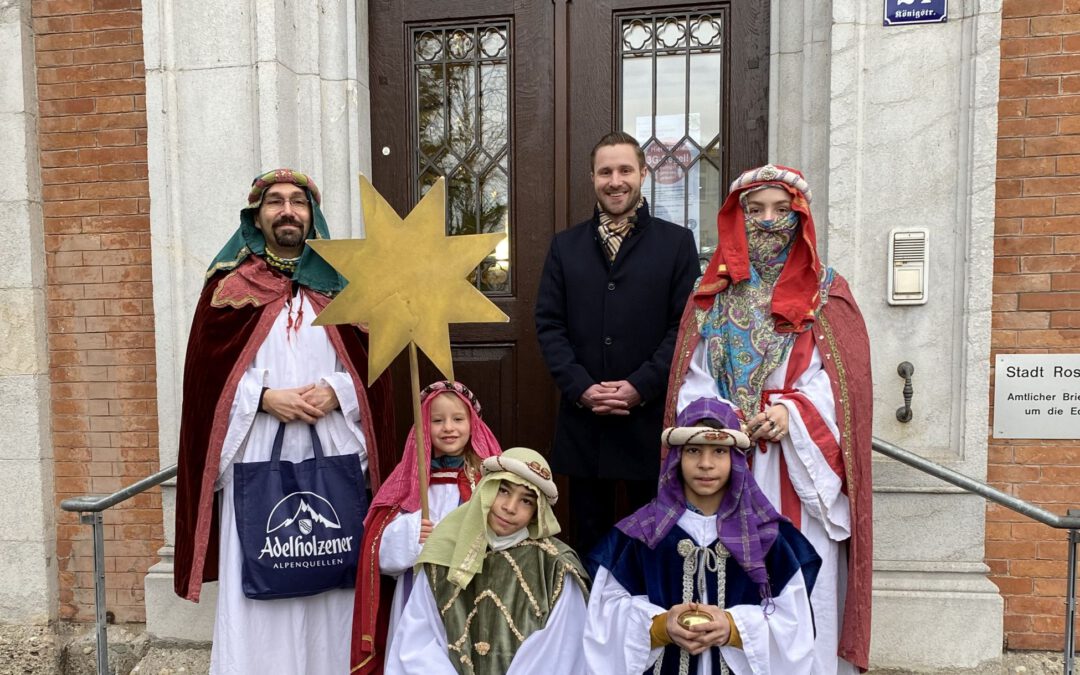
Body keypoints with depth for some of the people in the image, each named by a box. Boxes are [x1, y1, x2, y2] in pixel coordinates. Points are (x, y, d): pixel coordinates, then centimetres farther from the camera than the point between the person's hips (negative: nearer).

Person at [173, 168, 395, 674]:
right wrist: (265, 396, -13)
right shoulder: (230, 284, 5)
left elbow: (370, 363, 7)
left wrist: (335, 391, -11)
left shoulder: (339, 283, 9)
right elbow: (206, 369, 1)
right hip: (257, 453, -1)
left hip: (331, 452, 1)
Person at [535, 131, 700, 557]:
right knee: (589, 535, 14)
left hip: (651, 416, -2)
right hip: (583, 419, 2)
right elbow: (548, 324, 4)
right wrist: (581, 387, -9)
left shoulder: (676, 242, 3)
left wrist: (641, 386, -13)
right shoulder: (565, 246, 10)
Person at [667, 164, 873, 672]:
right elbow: (693, 377, 4)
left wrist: (792, 414, -18)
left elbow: (843, 379, -3)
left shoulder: (827, 293, 7)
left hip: (800, 465, -1)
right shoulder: (711, 293, 11)